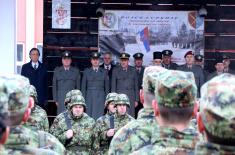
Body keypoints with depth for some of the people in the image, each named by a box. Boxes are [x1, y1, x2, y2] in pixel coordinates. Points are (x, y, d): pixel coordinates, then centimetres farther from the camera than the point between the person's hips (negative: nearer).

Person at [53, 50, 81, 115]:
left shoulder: (76, 71, 11)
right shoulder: (57, 70, 13)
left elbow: (78, 87, 9)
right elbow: (54, 86, 10)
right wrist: (55, 100, 3)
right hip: (61, 98, 0)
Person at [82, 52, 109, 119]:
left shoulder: (103, 72, 9)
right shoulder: (86, 72, 9)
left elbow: (107, 88, 9)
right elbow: (83, 87, 8)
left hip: (100, 97, 0)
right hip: (89, 98, 0)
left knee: (99, 116, -7)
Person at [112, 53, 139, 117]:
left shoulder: (133, 70, 8)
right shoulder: (115, 70, 5)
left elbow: (136, 86, 10)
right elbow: (113, 86, 5)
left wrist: (136, 100, 5)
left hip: (131, 97, 1)